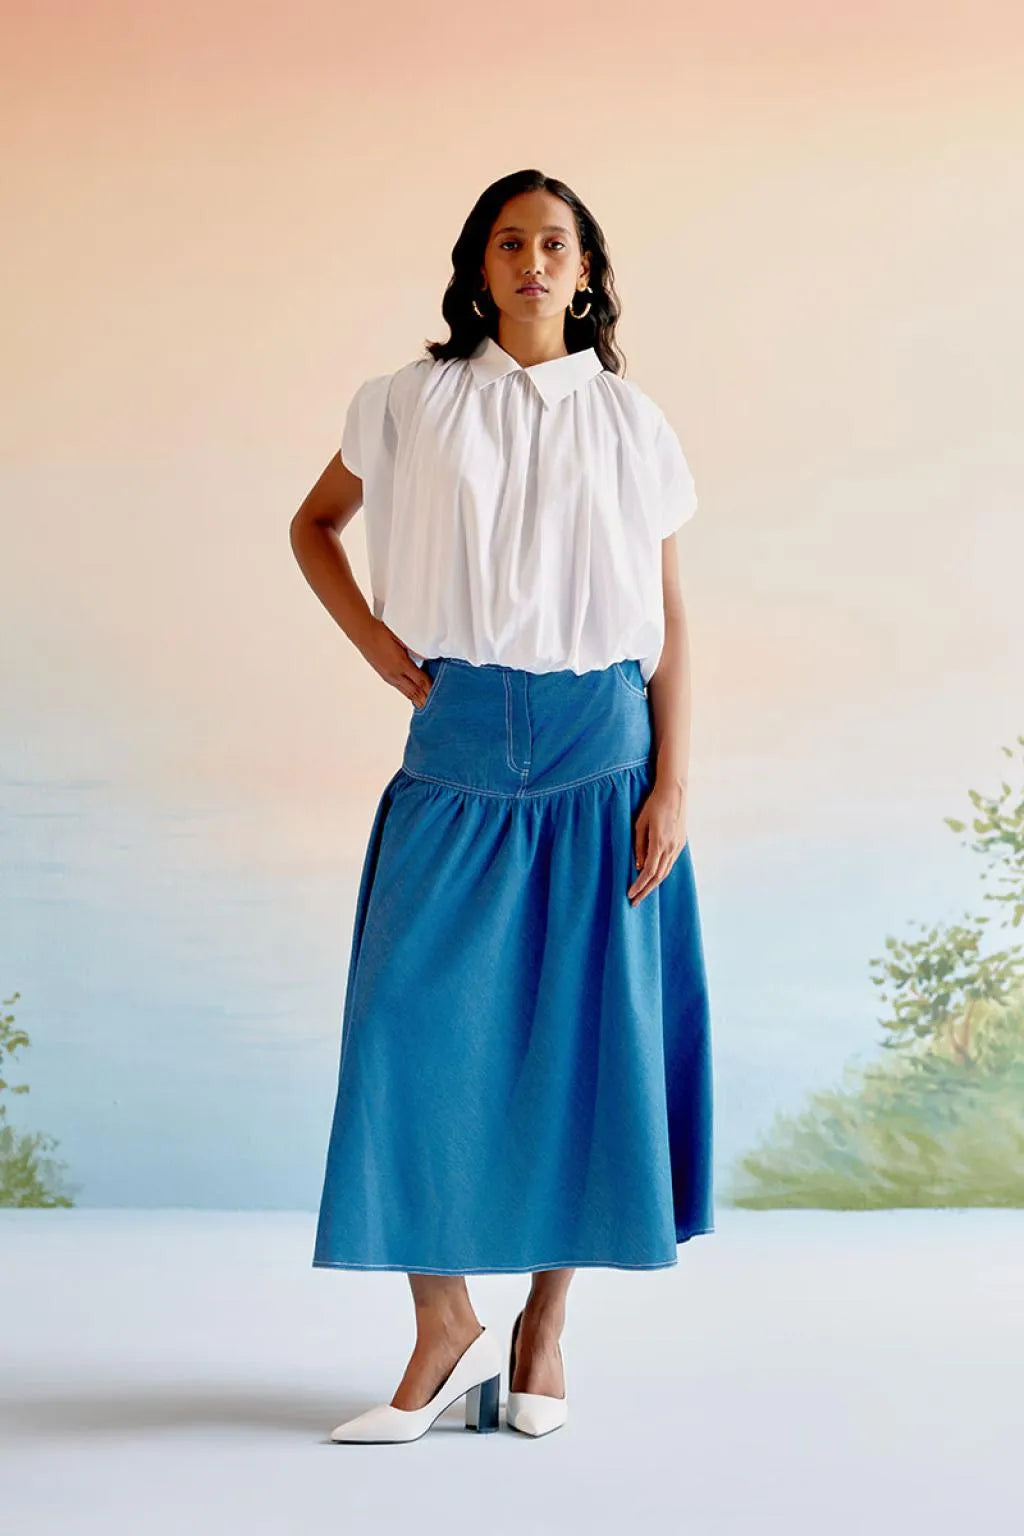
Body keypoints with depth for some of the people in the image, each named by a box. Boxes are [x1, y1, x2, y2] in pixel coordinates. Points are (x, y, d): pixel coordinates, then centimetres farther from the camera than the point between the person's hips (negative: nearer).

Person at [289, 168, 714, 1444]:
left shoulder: (629, 422, 6)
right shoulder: (413, 405, 6)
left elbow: (666, 619, 6)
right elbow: (312, 526, 19)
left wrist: (671, 785, -2)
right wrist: (375, 645, 4)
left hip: (600, 749, 0)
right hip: (458, 744, 0)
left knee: (582, 1029, 2)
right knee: (415, 1019, -6)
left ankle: (544, 1328, 15)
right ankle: (444, 1330, 5)